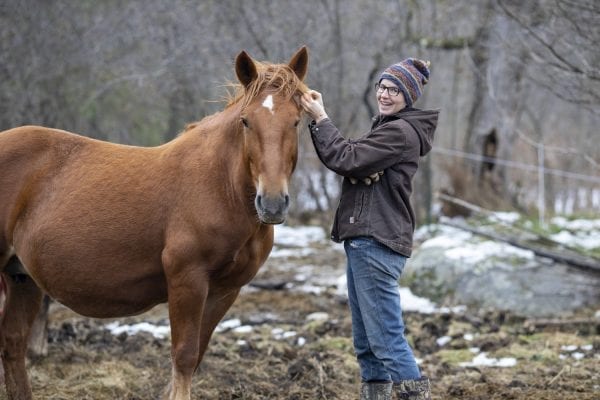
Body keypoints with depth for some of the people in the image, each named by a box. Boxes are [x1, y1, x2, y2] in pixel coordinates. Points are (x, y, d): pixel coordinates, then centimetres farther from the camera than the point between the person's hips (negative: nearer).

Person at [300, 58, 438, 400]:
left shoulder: (401, 132, -13)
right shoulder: (387, 128, 20)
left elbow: (346, 160, -17)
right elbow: (349, 159, 13)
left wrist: (321, 119, -10)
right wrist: (318, 121, -3)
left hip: (377, 243, -11)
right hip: (362, 242, 11)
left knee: (386, 338, -12)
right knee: (365, 341, 13)